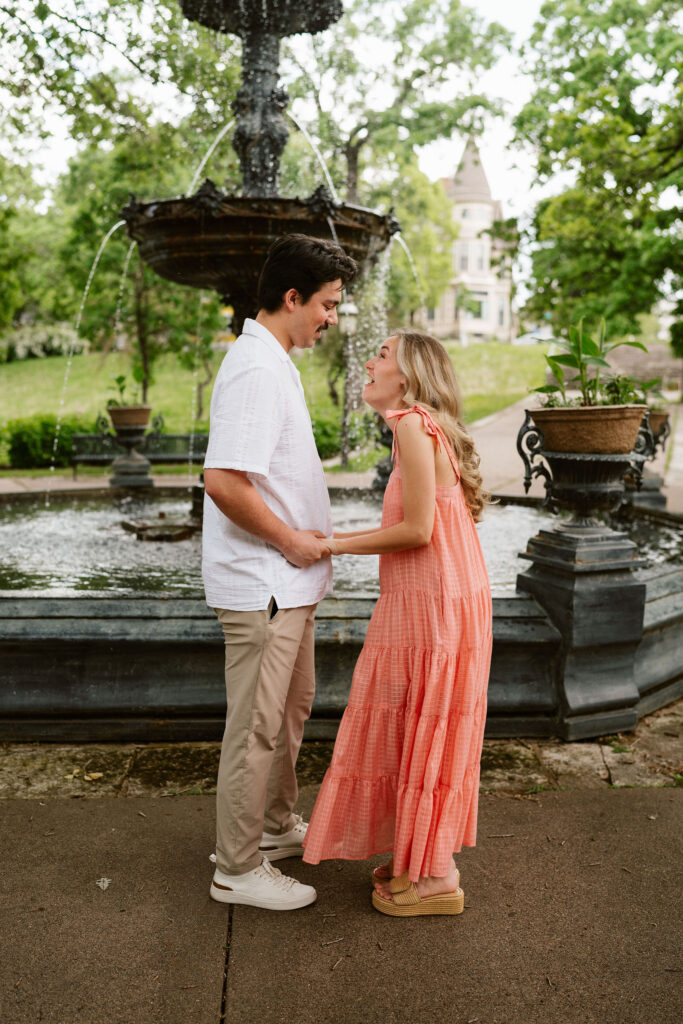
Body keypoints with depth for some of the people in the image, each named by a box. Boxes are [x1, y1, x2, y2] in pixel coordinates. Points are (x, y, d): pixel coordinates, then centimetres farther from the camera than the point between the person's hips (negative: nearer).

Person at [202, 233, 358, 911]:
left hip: (288, 579, 11)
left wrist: (304, 539, 14)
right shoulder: (255, 367, -20)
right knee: (257, 727, 3)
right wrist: (290, 540, -18)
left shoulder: (273, 361, 13)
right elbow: (223, 481, -29)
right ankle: (238, 870, 21)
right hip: (262, 584, -11)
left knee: (291, 707, 23)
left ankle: (276, 825, 42)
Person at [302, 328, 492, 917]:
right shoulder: (426, 427, 14)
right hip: (433, 598, 9)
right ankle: (424, 859, 32)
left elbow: (418, 530, -19)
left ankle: (436, 877, 19)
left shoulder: (413, 423, -14)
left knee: (424, 730, 3)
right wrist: (339, 541, 12)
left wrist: (337, 545, -9)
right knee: (417, 730, 17)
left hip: (434, 603, -9)